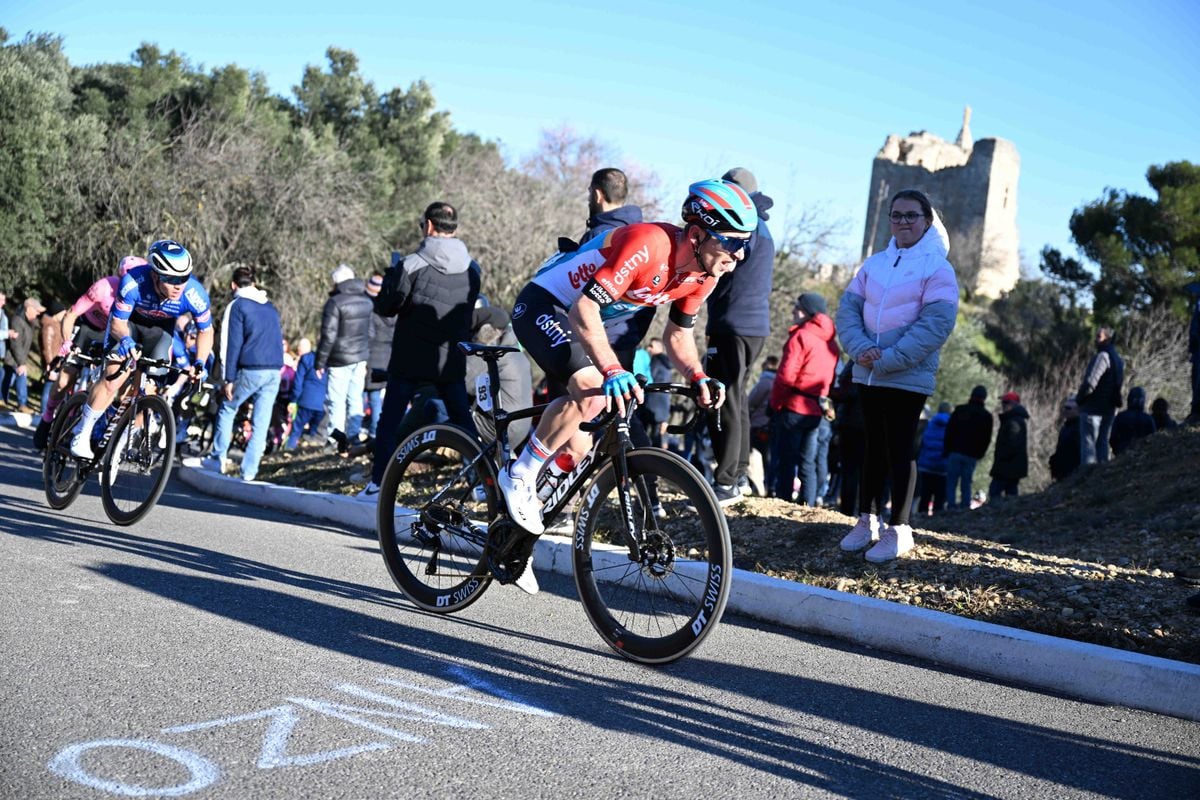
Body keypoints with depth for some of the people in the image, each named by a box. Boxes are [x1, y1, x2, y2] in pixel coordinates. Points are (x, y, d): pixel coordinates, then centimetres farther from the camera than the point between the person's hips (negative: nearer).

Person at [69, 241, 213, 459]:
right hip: (128, 321, -2)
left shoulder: (195, 294, -34)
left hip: (160, 327, 2)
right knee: (113, 380, -14)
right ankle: (81, 436, 1)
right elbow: (117, 323, -26)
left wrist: (200, 362, -30)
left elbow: (205, 331, -15)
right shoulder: (133, 282, -39)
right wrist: (124, 338, -48)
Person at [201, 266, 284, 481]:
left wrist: (229, 379, -5)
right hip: (275, 371, 5)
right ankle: (249, 472, 3)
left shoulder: (237, 306, -1)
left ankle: (218, 459, 17)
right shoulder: (271, 307, 19)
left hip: (251, 369, -5)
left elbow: (232, 344, -5)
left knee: (227, 409, 15)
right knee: (261, 423, 5)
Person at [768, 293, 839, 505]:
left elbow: (786, 375, -16)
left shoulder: (801, 336, -11)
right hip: (816, 411, 7)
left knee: (787, 460, -3)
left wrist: (775, 403, -6)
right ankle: (807, 506, 9)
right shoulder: (830, 342, 12)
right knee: (808, 462, 10)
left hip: (793, 407, -7)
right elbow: (831, 377, 14)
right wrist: (822, 400, 17)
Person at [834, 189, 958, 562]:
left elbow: (936, 324, -15)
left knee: (899, 451, -2)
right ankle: (868, 520, 20)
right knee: (874, 448, 12)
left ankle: (898, 529, 5)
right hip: (868, 375, 5)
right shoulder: (874, 264, 10)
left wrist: (889, 360, -20)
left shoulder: (937, 268, -6)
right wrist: (860, 347, -14)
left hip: (908, 377, -5)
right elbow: (848, 307, 6)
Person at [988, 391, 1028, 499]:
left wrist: (1001, 457, -17)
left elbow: (1013, 444, -25)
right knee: (1011, 491, 12)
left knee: (994, 492, -12)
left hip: (1007, 466, -11)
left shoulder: (1014, 421, -17)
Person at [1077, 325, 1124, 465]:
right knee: (1102, 443, 14)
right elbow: (1119, 384, 18)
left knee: (1088, 443, -7)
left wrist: (1079, 398, -7)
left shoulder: (1102, 357, -15)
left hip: (1093, 408, -9)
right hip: (1109, 408, 9)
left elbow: (1090, 383, -21)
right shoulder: (1118, 360, 16)